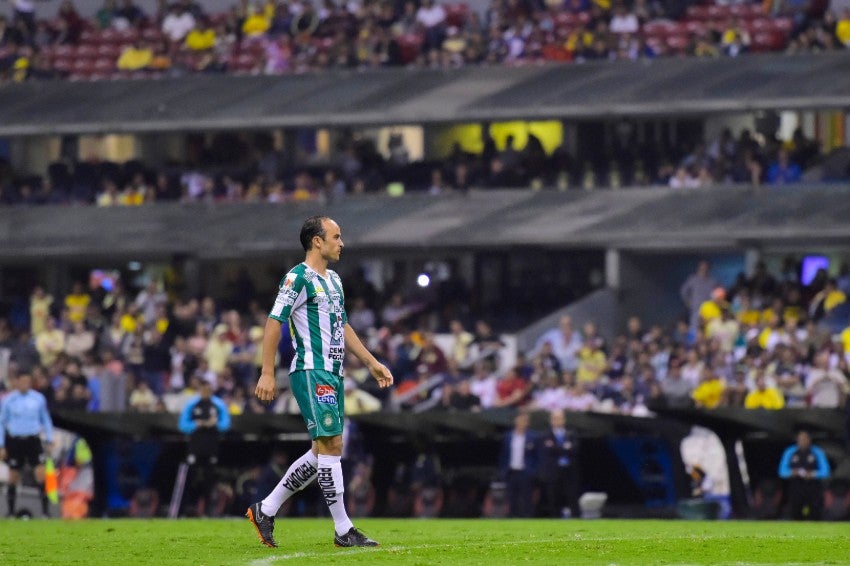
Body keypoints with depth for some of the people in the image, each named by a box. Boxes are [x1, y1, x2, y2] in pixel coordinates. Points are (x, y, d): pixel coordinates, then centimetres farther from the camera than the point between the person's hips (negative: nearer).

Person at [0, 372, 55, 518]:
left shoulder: (38, 398, 4)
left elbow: (46, 420, 14)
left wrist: (50, 441, 8)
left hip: (33, 440, 1)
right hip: (14, 441, -1)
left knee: (41, 474, -10)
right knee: (13, 477, 5)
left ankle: (45, 509, -6)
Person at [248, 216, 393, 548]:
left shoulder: (333, 281, 19)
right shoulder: (298, 278, -9)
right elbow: (274, 322, -13)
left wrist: (371, 363, 24)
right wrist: (267, 373, -18)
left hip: (332, 374, 10)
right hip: (311, 372, -10)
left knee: (323, 451, 9)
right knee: (331, 446, -11)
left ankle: (265, 511, 17)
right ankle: (343, 531, -8)